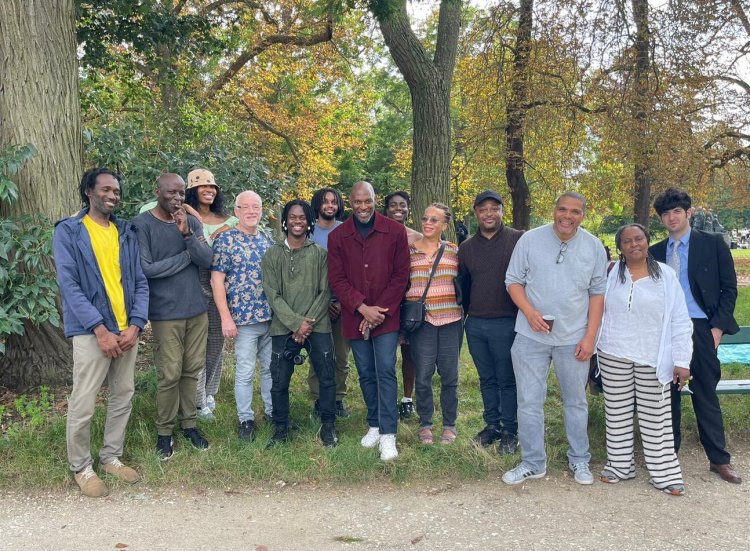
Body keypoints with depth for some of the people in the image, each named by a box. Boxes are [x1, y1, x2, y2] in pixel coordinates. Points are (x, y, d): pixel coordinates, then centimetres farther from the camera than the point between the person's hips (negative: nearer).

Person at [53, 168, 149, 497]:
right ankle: (81, 467, 19)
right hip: (91, 331, -5)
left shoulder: (127, 233, 10)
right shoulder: (68, 232, -3)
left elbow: (140, 282, 6)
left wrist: (136, 325, -8)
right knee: (83, 405, 0)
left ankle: (112, 457, 30)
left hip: (126, 330, 5)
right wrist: (100, 329, -17)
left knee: (123, 397, 13)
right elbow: (69, 285, -11)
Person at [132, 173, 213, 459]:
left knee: (192, 370, 10)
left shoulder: (192, 222, 7)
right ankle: (164, 431, 14)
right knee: (170, 374, -1)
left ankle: (189, 423, 22)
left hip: (196, 309, 4)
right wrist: (185, 256, -7)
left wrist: (187, 234, -18)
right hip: (166, 313, -4)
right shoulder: (142, 224, -7)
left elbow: (207, 260, -3)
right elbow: (146, 269, -14)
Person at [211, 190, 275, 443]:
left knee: (271, 367, 14)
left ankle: (273, 411, 29)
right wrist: (226, 318, -13)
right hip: (244, 318, -5)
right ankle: (246, 419, 18)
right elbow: (216, 281, -8)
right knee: (245, 372, 4)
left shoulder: (268, 239, 9)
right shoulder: (225, 240, -6)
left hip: (272, 316, 5)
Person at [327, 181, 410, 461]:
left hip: (386, 316, -2)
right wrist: (363, 308, -13)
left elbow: (401, 275, -3)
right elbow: (337, 280, -1)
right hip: (355, 318, 3)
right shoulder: (337, 236, 2)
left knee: (386, 372, -5)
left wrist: (381, 311, -9)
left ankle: (388, 435, 1)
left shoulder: (395, 231, -3)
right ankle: (374, 425, 27)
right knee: (366, 375, 12)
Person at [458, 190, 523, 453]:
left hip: (506, 323, -5)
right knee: (487, 379, 15)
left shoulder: (518, 240, -6)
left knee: (507, 380, 4)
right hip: (475, 324, 5)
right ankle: (492, 424, 28)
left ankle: (510, 431, 17)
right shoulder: (466, 247, 9)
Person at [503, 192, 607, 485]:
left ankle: (579, 460, 31)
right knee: (529, 402, 4)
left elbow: (597, 293, 5)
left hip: (574, 338, 1)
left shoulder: (594, 247, 2)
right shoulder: (530, 240, -3)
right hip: (531, 336, -1)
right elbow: (513, 281, 2)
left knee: (576, 401, 14)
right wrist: (529, 312, -15)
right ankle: (532, 463, 19)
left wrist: (590, 336, -2)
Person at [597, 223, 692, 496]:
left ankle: (664, 472, 17)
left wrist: (682, 360, -7)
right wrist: (592, 346, 1)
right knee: (617, 412, 10)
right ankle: (620, 465, 24)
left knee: (656, 415, 6)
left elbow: (680, 321, -2)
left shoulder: (666, 275, -2)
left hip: (653, 358, -1)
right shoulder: (610, 274, 1)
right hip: (614, 356, 1)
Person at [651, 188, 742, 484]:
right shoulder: (656, 252, 9)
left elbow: (729, 288, 1)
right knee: (667, 393, 9)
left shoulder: (713, 244, 1)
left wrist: (718, 327, -7)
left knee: (705, 394, 3)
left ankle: (719, 459, 16)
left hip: (700, 329, -3)